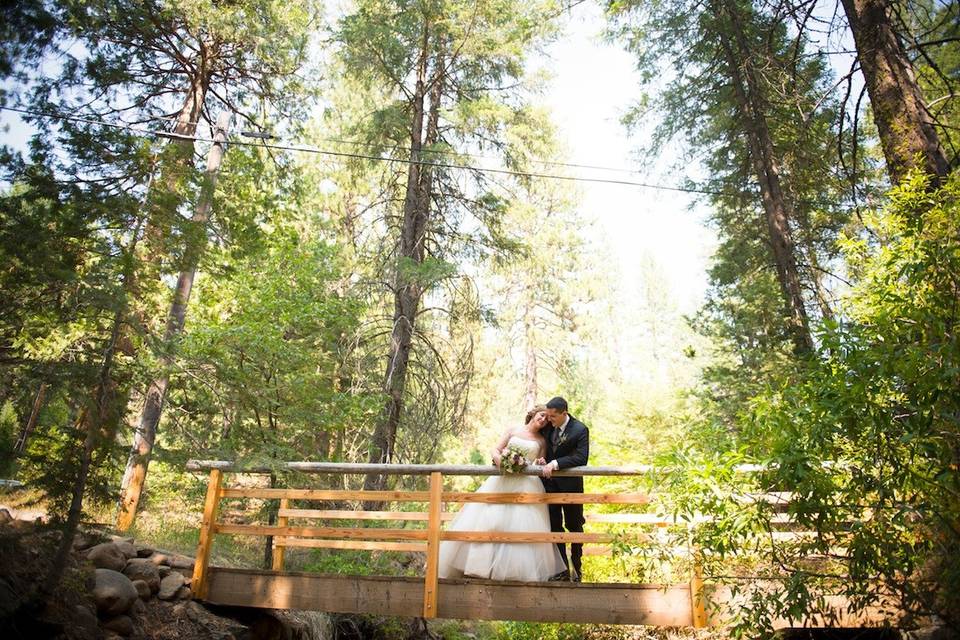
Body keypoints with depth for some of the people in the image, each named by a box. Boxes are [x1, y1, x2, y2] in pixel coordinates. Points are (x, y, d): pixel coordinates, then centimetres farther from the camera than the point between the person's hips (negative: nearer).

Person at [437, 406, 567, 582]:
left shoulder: (542, 441, 13)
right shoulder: (512, 431, 11)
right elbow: (495, 450, 6)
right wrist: (500, 461, -15)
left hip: (527, 485, 0)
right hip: (502, 481, 0)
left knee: (524, 525, -8)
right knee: (489, 519, -6)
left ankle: (519, 569, 2)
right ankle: (481, 565, 3)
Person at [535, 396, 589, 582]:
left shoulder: (580, 430, -17)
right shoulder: (548, 426, -4)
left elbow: (581, 458, -26)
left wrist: (555, 464, -32)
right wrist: (541, 458, -8)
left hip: (570, 484, -4)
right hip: (550, 482, 4)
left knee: (574, 526, 12)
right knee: (555, 526, 8)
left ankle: (576, 567, 31)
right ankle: (562, 569, 18)